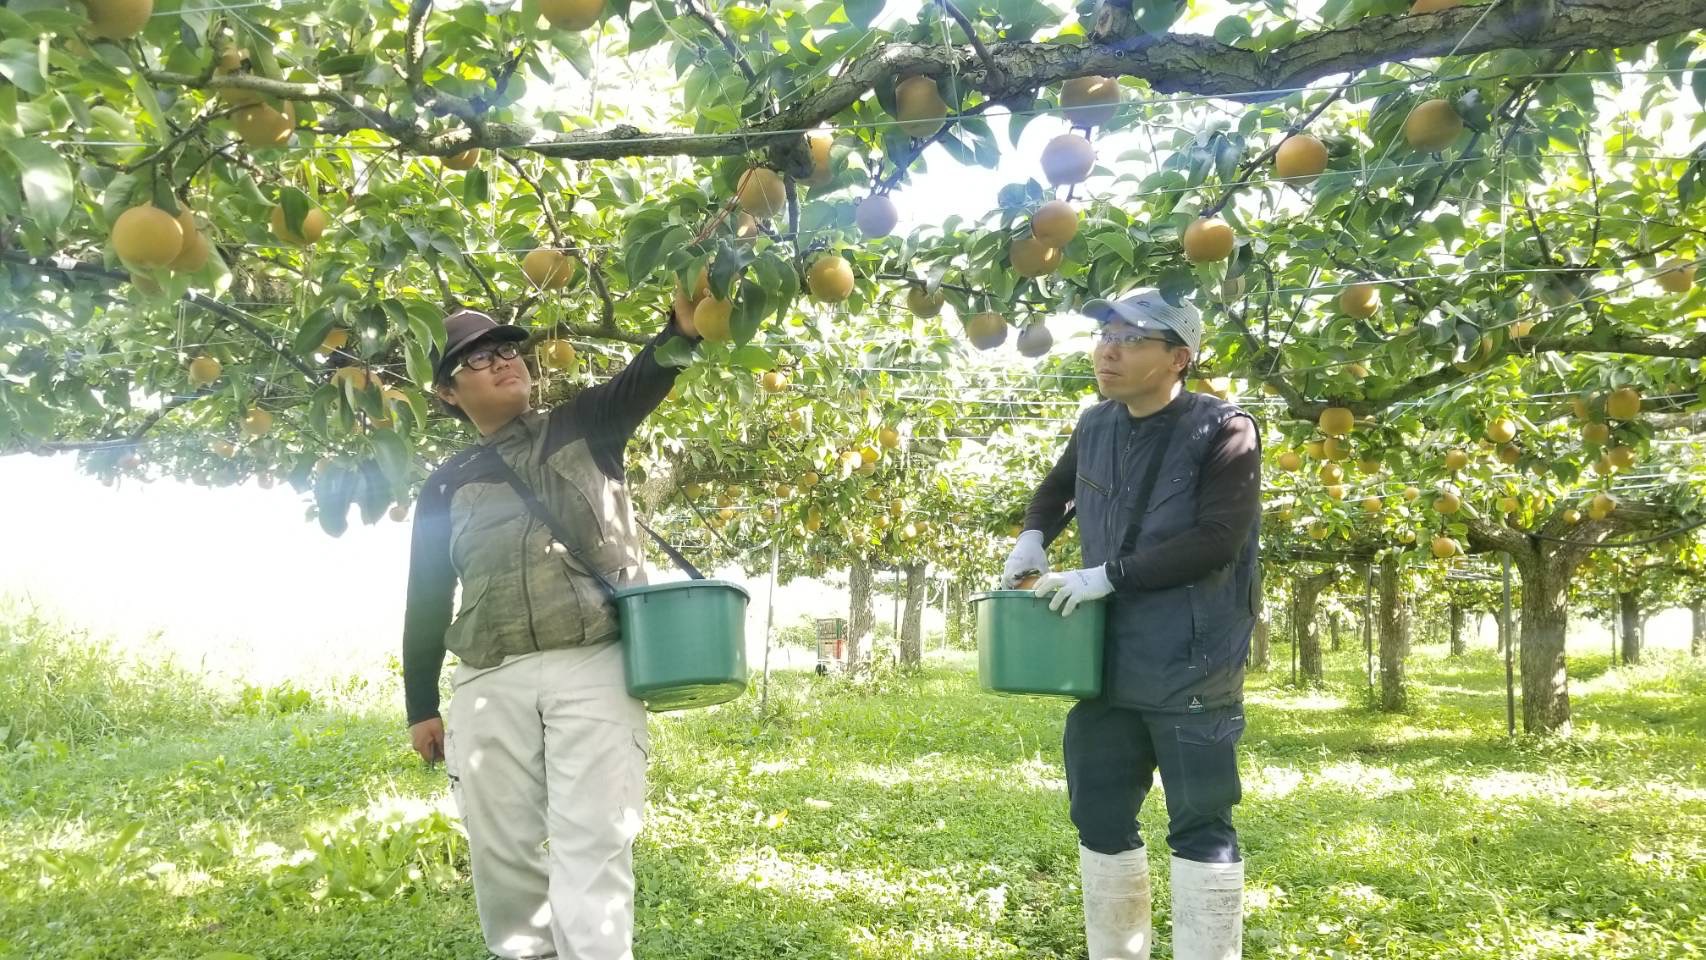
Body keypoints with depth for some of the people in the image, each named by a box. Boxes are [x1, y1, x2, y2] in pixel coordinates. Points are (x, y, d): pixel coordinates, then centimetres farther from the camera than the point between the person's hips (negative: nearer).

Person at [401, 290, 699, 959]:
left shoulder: (585, 428, 11)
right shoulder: (448, 485, 15)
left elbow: (644, 381, -8)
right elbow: (427, 599, 17)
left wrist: (684, 326, -30)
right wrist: (421, 705, 13)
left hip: (595, 668, -2)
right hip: (489, 684, 3)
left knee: (590, 844, -8)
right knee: (502, 850, 8)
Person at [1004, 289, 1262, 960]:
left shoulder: (1222, 430, -11)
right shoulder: (1096, 427, 8)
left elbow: (1218, 538, -20)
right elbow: (1057, 488, 27)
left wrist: (1108, 575, -20)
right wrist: (1033, 539, 6)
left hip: (1190, 670, -6)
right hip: (1106, 663, 7)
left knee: (1200, 827, 2)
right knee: (1099, 817, 13)